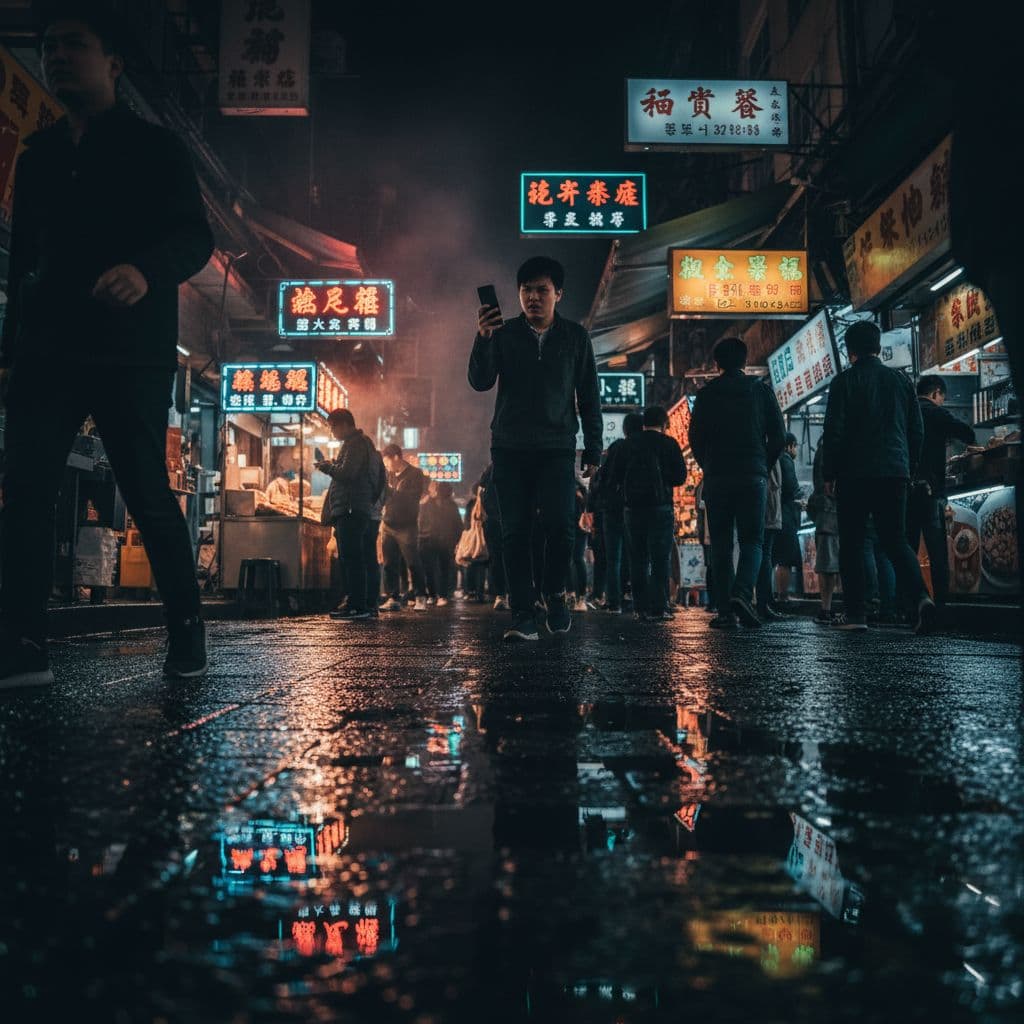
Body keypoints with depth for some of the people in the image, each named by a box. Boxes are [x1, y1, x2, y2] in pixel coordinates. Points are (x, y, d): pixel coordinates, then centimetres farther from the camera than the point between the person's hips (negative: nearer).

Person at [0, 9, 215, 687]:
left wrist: (145, 269, -29)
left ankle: (188, 634, 8)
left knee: (149, 496, -5)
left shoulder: (154, 149, 5)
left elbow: (195, 239, -7)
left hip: (130, 355, -5)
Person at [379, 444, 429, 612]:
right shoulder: (390, 475, 16)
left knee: (413, 563, -4)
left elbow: (412, 497, -12)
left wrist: (390, 491, -13)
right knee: (390, 564, 4)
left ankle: (420, 598, 4)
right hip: (389, 525, 6)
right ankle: (393, 598, 10)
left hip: (407, 526, -6)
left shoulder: (415, 474, -2)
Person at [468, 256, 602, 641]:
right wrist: (482, 339, -21)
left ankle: (555, 595, 13)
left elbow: (589, 397, 10)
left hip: (557, 449, 0)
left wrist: (593, 450, 5)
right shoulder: (504, 333, 6)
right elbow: (480, 382, -5)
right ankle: (524, 615, 4)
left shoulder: (575, 337, 8)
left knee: (560, 525, -13)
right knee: (515, 533, -2)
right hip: (510, 448, 1)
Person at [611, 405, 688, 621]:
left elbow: (615, 477, 7)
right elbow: (680, 476, -3)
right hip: (660, 506, -3)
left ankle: (640, 607, 9)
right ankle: (658, 608, -7)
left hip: (633, 507, 3)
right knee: (660, 558, -2)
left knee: (638, 558, 10)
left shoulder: (629, 444, 9)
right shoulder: (668, 443, 0)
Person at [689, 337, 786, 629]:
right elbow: (779, 435, 4)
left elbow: (695, 438, 2)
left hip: (717, 477, 0)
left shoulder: (706, 394, 5)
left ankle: (725, 611, 1)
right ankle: (742, 593, -18)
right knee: (751, 540, 6)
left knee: (721, 545, 4)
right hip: (753, 476, 0)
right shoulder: (761, 391, 6)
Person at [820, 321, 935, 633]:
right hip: (895, 473, 4)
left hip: (855, 475, -4)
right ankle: (921, 596, -11)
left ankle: (854, 613, 4)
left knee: (852, 545, 4)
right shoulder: (900, 380, 12)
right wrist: (909, 470, 20)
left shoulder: (845, 381, -2)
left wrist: (829, 474, 0)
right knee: (896, 540, 10)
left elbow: (834, 431, -7)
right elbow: (917, 431, 13)